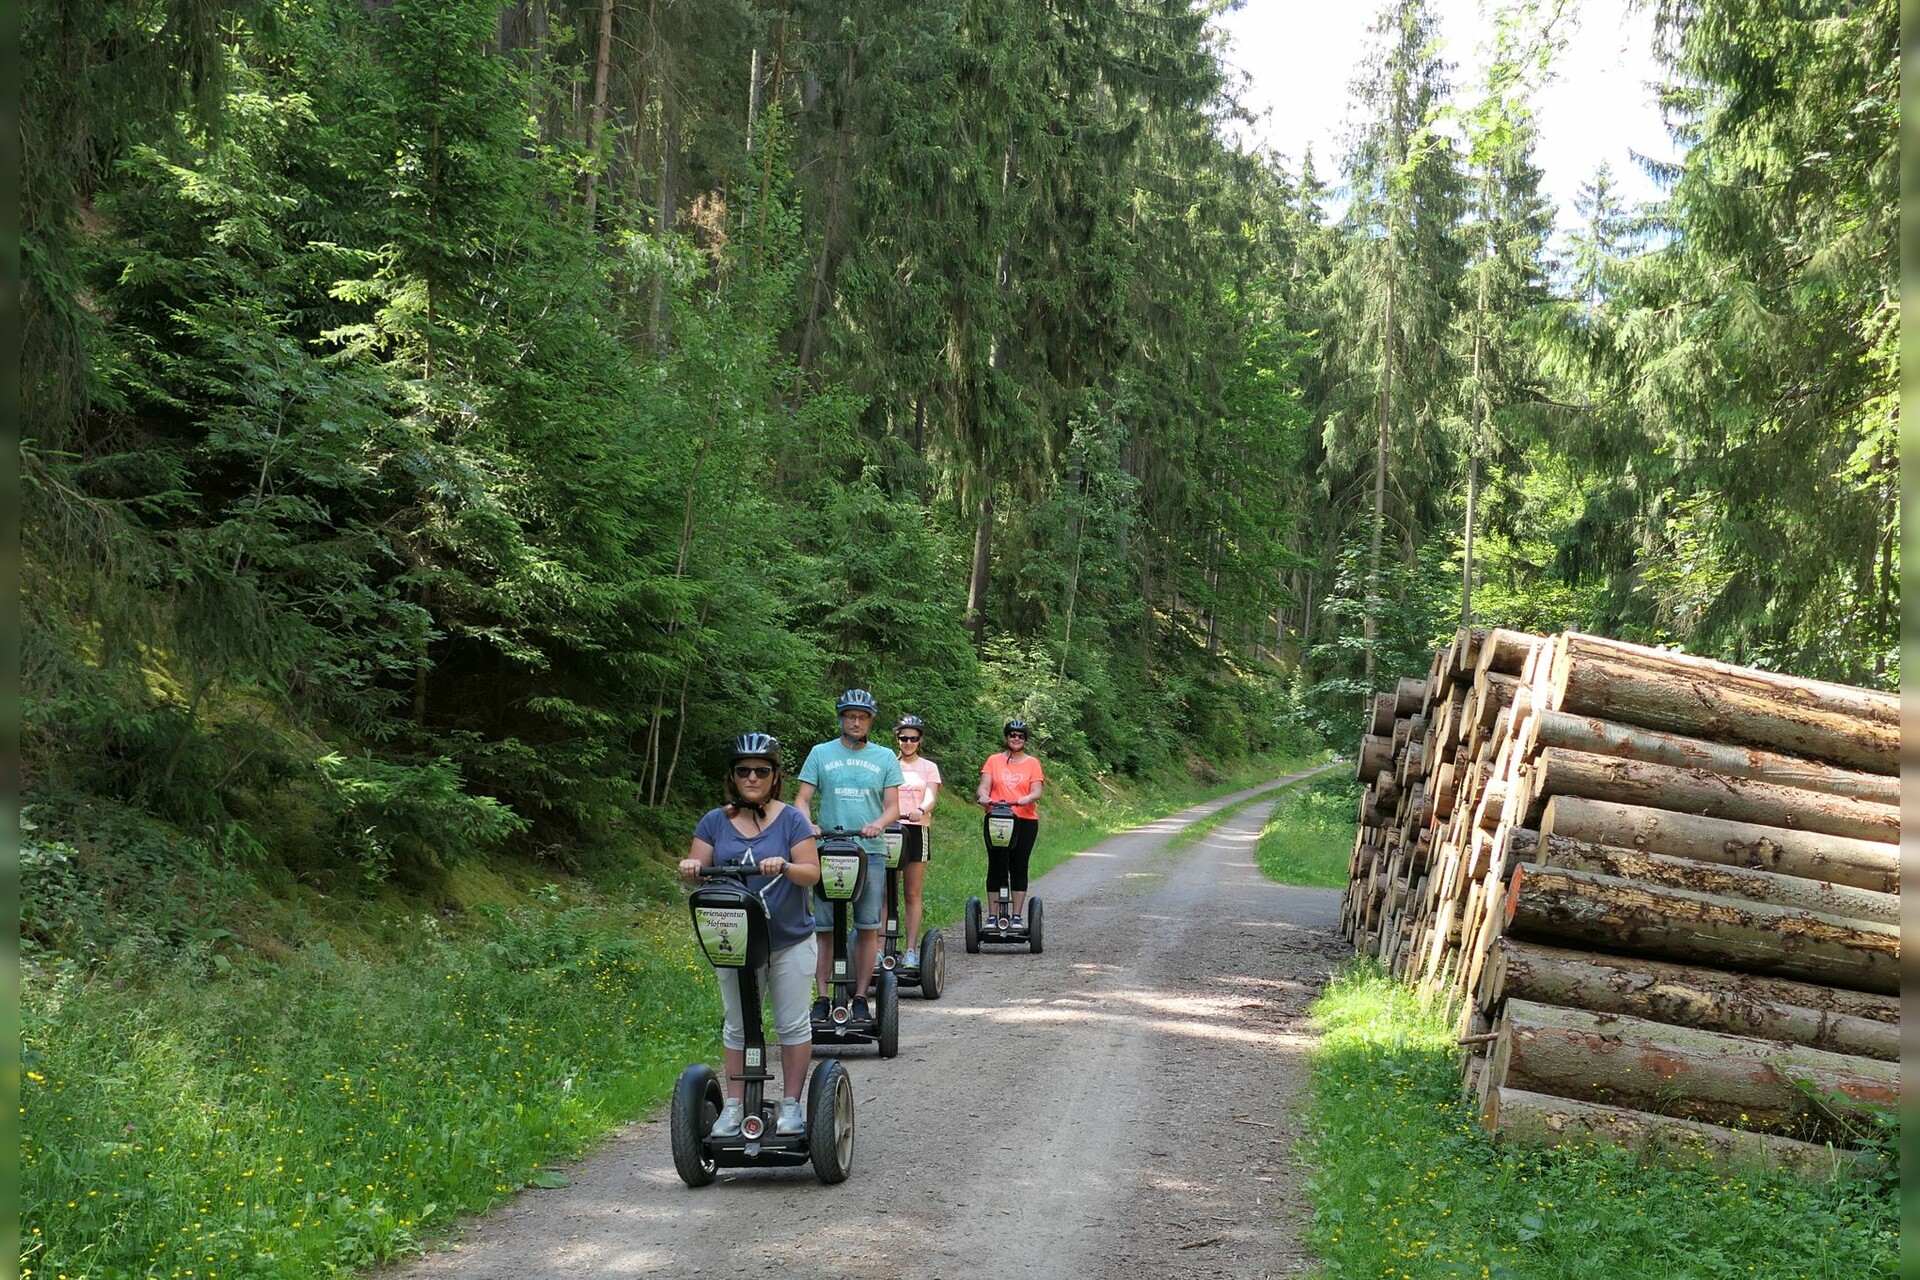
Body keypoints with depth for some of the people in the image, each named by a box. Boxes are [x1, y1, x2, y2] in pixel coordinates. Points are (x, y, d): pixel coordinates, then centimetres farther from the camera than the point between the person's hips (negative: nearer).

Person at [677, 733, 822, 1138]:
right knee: (736, 1025, 9)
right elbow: (698, 869, 2)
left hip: (789, 941, -2)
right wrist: (690, 867, -21)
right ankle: (734, 1105, 17)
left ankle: (791, 1105, 14)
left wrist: (785, 866, -30)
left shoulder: (790, 819, -4)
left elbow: (812, 873, -10)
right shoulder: (715, 822, 4)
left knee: (792, 1024, 4)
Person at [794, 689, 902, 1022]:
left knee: (867, 928, 2)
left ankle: (861, 998, 9)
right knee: (825, 929, 0)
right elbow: (803, 798, 4)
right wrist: (807, 823, -17)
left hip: (870, 852, 1)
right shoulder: (821, 754, 8)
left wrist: (878, 824, -15)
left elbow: (893, 805, 6)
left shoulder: (885, 757, 10)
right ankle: (822, 998, 4)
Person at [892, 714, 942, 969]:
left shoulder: (928, 767, 9)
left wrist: (921, 810, -28)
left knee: (912, 895, 1)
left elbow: (931, 796, -6)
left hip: (916, 831, 0)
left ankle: (911, 952, 2)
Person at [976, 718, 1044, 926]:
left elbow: (1037, 791, -2)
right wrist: (983, 796, -22)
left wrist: (1027, 799, -24)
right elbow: (984, 786, 1)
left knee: (1019, 868, 3)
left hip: (1025, 821, 0)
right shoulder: (994, 761, 8)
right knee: (996, 867, 1)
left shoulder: (1032, 763, 7)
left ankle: (1017, 916, 7)